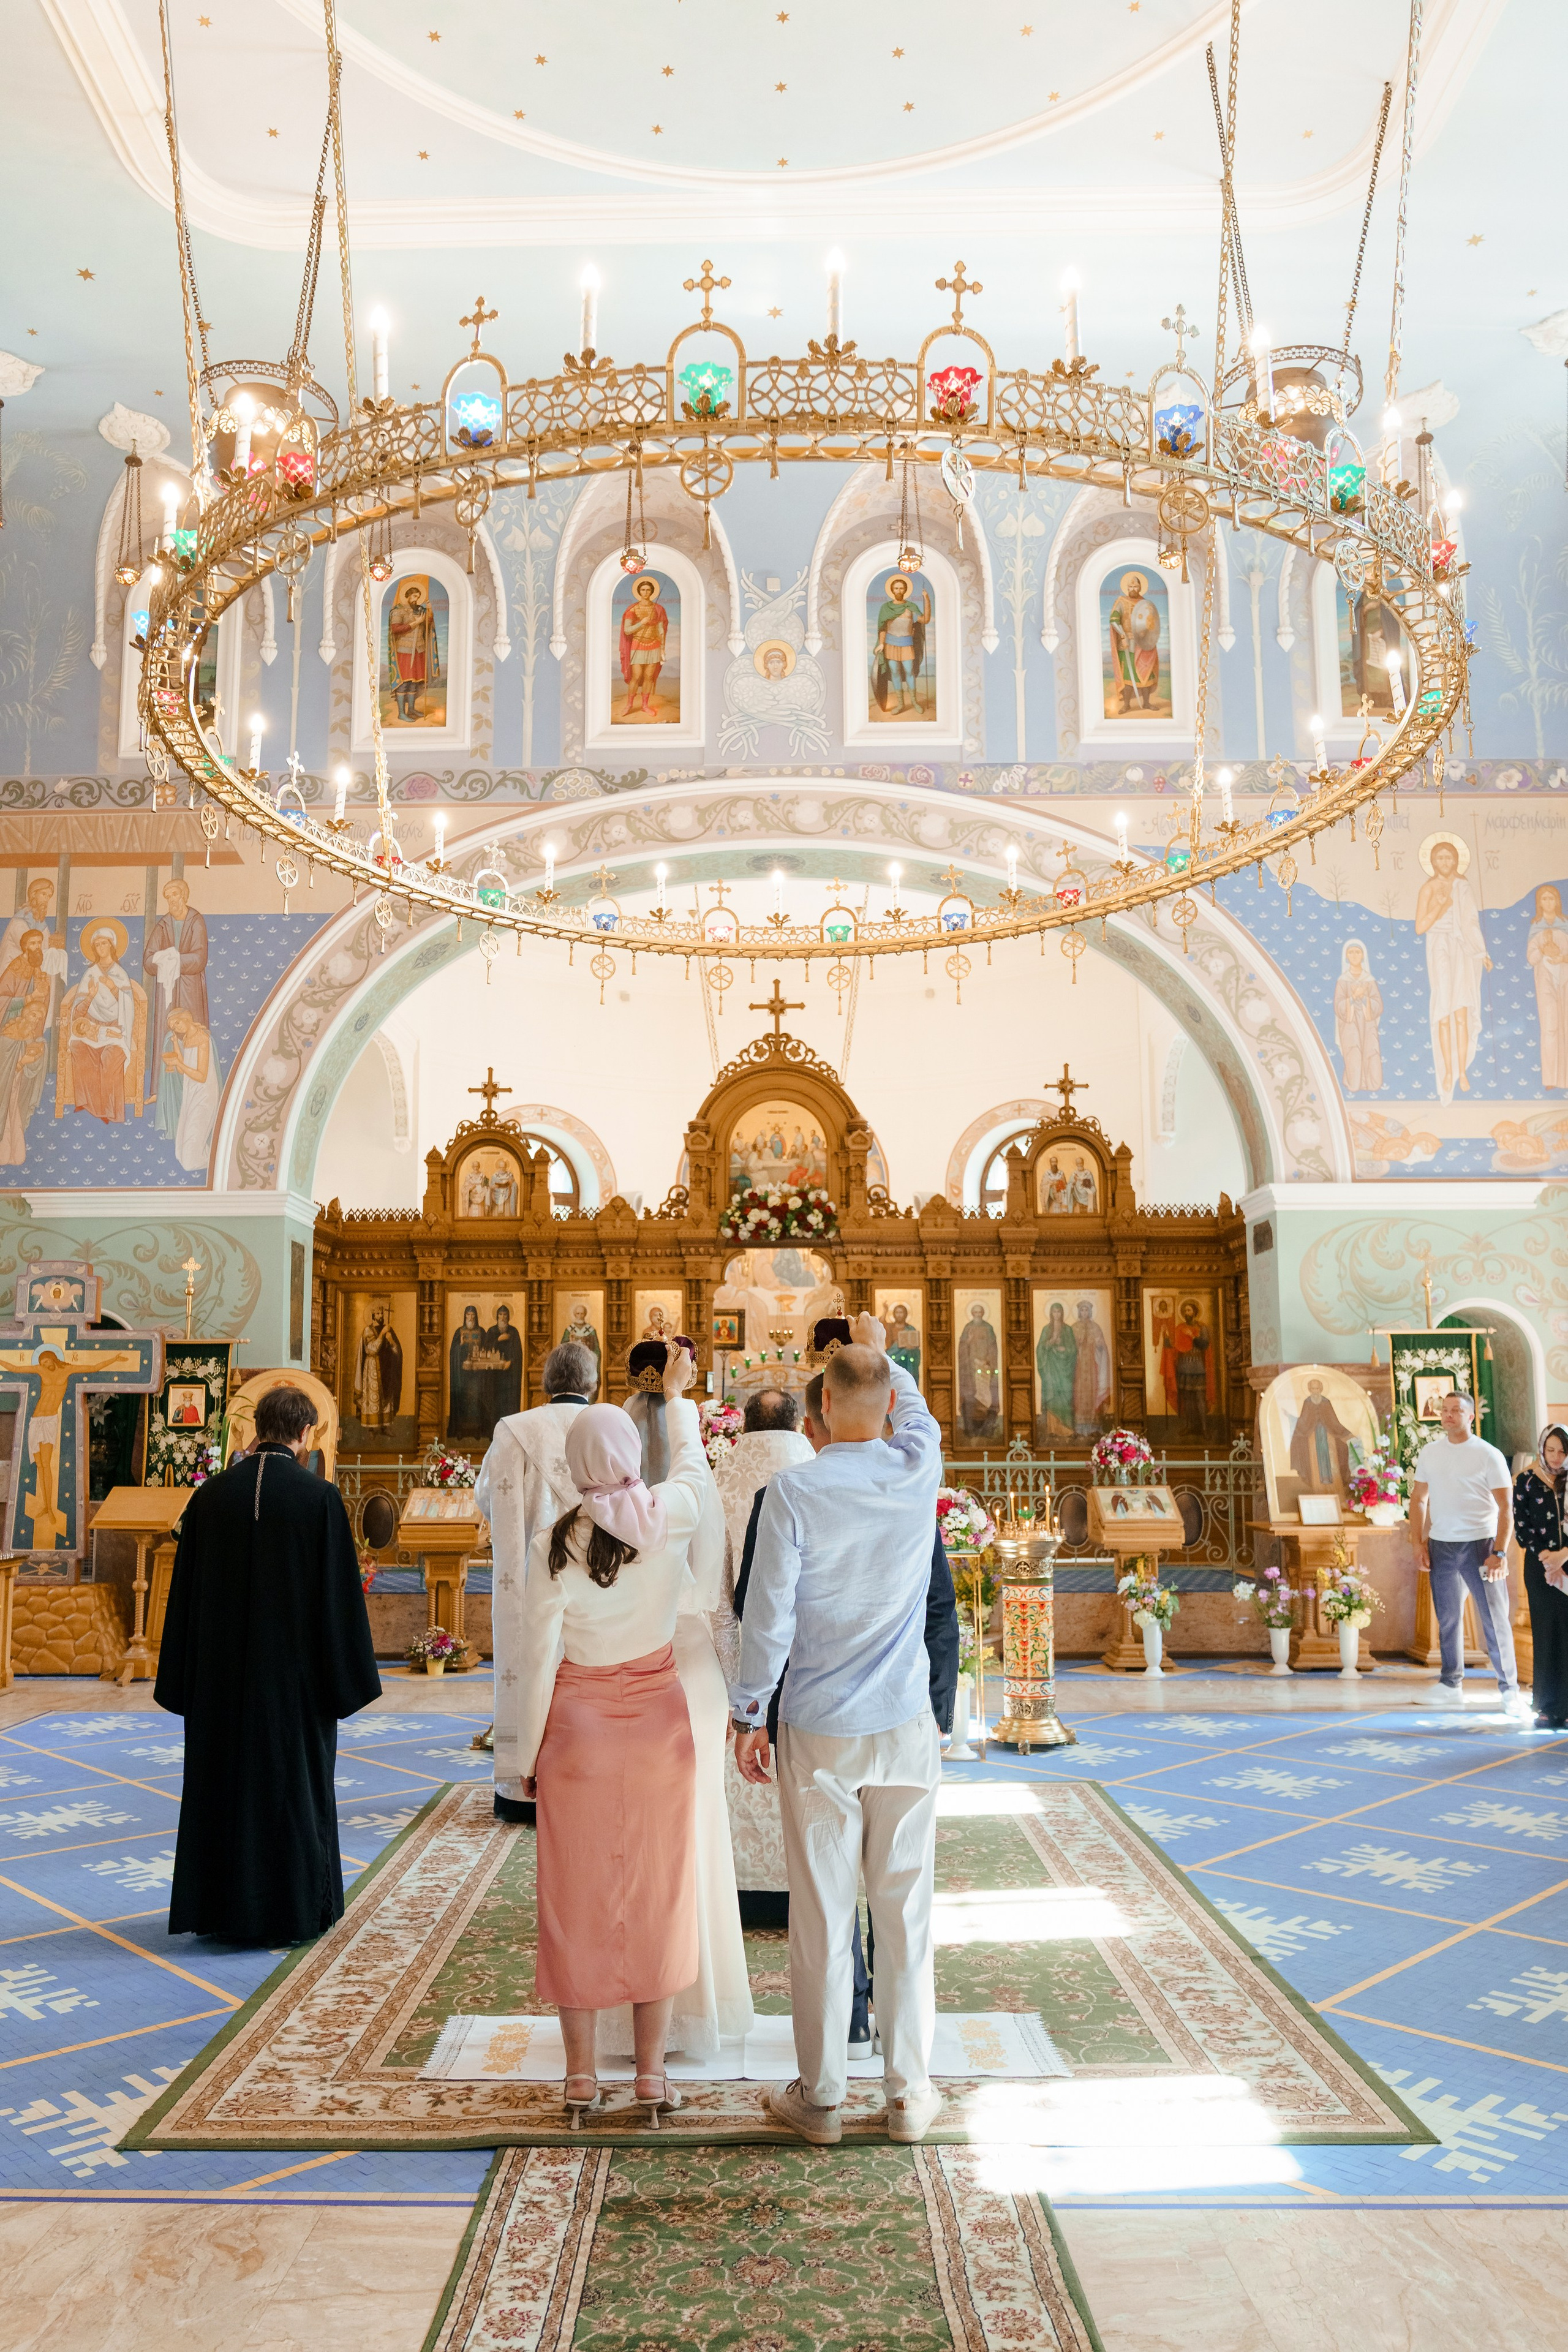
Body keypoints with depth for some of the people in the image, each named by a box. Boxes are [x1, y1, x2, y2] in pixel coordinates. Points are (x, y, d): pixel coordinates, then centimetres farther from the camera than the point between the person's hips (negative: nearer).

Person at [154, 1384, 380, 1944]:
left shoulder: (211, 1495, -2)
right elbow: (339, 1594, -10)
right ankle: (293, 1911, 16)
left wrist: (185, 1682, 11)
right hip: (294, 1673, -3)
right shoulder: (319, 1498, -12)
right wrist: (345, 1677, -1)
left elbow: (186, 1592, 3)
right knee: (294, 1782, 9)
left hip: (222, 1673, 3)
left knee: (223, 1782, 14)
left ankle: (220, 1908, 22)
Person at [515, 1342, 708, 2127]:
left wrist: (527, 1759, 4)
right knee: (657, 1895, 11)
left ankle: (582, 2077, 20)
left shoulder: (552, 1546, -12)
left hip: (578, 1730, -1)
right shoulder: (671, 1518, -8)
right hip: (658, 1723, 1)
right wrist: (677, 1395, 33)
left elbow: (539, 1662, -8)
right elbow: (692, 1462, 15)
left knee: (577, 1901, 10)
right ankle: (652, 2074, 18)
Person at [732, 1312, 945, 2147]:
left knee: (821, 1918, 7)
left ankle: (820, 2097, 20)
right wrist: (883, 1354, 36)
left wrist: (748, 1715, 1)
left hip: (818, 1733, -2)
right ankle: (909, 2093, 22)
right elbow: (917, 1409, 18)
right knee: (906, 1912, 11)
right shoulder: (918, 1472, -5)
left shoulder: (793, 1492, -13)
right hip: (906, 1727, 2)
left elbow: (768, 1616, -11)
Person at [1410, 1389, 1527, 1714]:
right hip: (1441, 1546, 4)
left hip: (1480, 1544, -4)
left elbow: (1506, 1507, -6)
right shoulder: (1429, 1453, 8)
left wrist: (1500, 1553, -13)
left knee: (1495, 1619, -2)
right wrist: (1419, 1543, 5)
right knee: (1448, 1619, 9)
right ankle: (1451, 1685, 18)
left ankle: (1509, 1690, 6)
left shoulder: (1488, 1455, -4)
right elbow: (1419, 1499, 14)